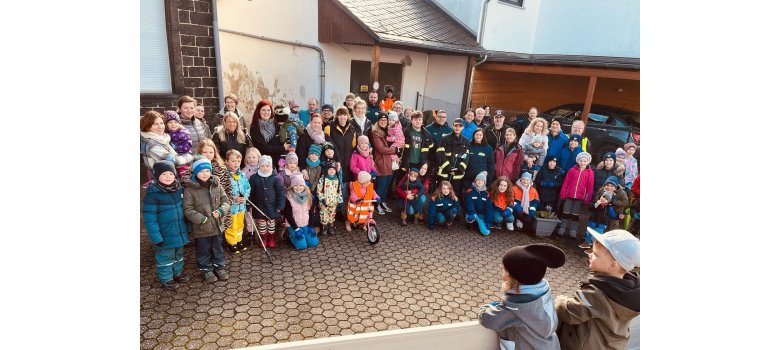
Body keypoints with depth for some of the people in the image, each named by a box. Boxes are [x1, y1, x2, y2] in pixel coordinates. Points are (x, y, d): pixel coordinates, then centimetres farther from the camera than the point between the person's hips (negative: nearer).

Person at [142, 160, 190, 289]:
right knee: (165, 257, 11)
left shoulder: (179, 189, -2)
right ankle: (166, 279, 30)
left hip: (179, 232, 6)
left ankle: (178, 273, 42)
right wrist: (156, 237, -19)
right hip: (165, 235, -5)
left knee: (179, 254, 22)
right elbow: (149, 218, -18)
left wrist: (188, 227, 10)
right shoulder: (152, 193, -19)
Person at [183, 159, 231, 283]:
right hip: (201, 228, -3)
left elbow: (226, 201, 1)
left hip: (217, 225, 3)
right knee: (203, 250, 14)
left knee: (218, 248, 19)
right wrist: (202, 219, -22)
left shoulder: (216, 185, -3)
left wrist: (220, 211, -18)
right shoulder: (190, 189, -13)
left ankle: (219, 266, 38)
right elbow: (187, 209, -13)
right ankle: (206, 269, 34)